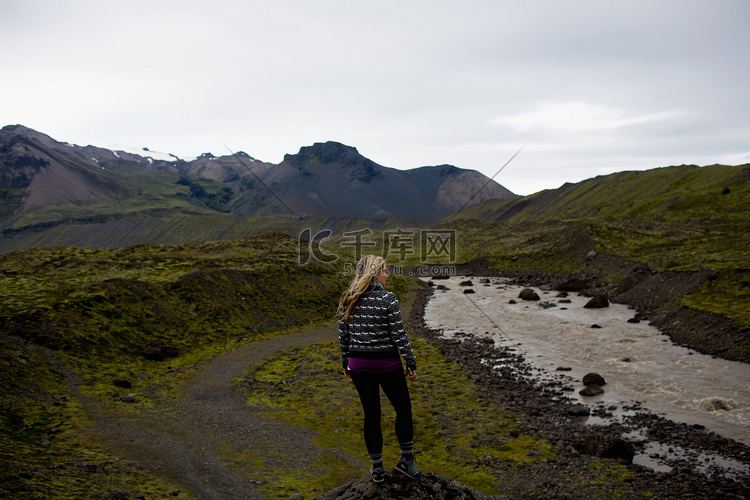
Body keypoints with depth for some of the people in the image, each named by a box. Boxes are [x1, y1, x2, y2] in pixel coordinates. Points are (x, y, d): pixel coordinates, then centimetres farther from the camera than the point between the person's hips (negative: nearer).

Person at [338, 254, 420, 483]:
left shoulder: (348, 300, 0)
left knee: (371, 414, 15)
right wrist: (411, 363, -4)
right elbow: (399, 335, -14)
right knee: (403, 409, 17)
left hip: (358, 364, 4)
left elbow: (343, 335, 6)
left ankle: (377, 468, 25)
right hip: (387, 364, -4)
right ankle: (407, 460, 25)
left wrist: (346, 363, 17)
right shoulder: (387, 299, -15)